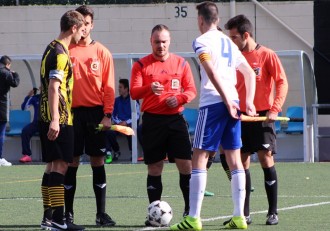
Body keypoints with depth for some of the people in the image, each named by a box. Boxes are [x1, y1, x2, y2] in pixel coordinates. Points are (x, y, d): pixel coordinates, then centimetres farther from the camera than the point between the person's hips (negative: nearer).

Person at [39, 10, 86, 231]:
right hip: (59, 118, -10)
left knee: (53, 165, 11)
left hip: (48, 117, 10)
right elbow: (54, 88, -21)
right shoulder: (60, 54, -13)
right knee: (60, 165, -11)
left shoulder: (52, 49, 17)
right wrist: (55, 120, -26)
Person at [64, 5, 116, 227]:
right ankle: (68, 213, 5)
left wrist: (108, 114, -5)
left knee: (98, 161, 1)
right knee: (71, 162, 0)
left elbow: (109, 86, 3)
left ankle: (101, 213, 4)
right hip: (72, 112, 0)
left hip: (96, 112, 0)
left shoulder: (102, 52, 5)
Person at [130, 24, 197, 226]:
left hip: (176, 119, 1)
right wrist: (149, 88, -24)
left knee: (186, 164, -6)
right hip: (152, 120, -1)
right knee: (154, 168, 3)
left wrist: (179, 98, -13)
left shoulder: (181, 63, 8)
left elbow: (191, 90, 8)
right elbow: (134, 92, -4)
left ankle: (190, 210, 3)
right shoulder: (141, 65, 4)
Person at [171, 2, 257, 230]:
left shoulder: (202, 41, -3)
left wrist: (227, 100, -19)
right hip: (231, 104, 7)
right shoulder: (229, 43, 20)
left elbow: (212, 72, -17)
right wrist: (249, 102, 14)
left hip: (212, 104, -7)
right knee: (235, 159, 9)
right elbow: (251, 74, 21)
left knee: (199, 158, -4)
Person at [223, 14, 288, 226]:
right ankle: (244, 214, 7)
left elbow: (282, 83, -8)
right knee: (242, 163, 2)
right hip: (241, 117, 5)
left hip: (262, 117, -5)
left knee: (266, 159, -7)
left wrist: (275, 109, -17)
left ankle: (273, 212, 0)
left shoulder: (267, 55, -6)